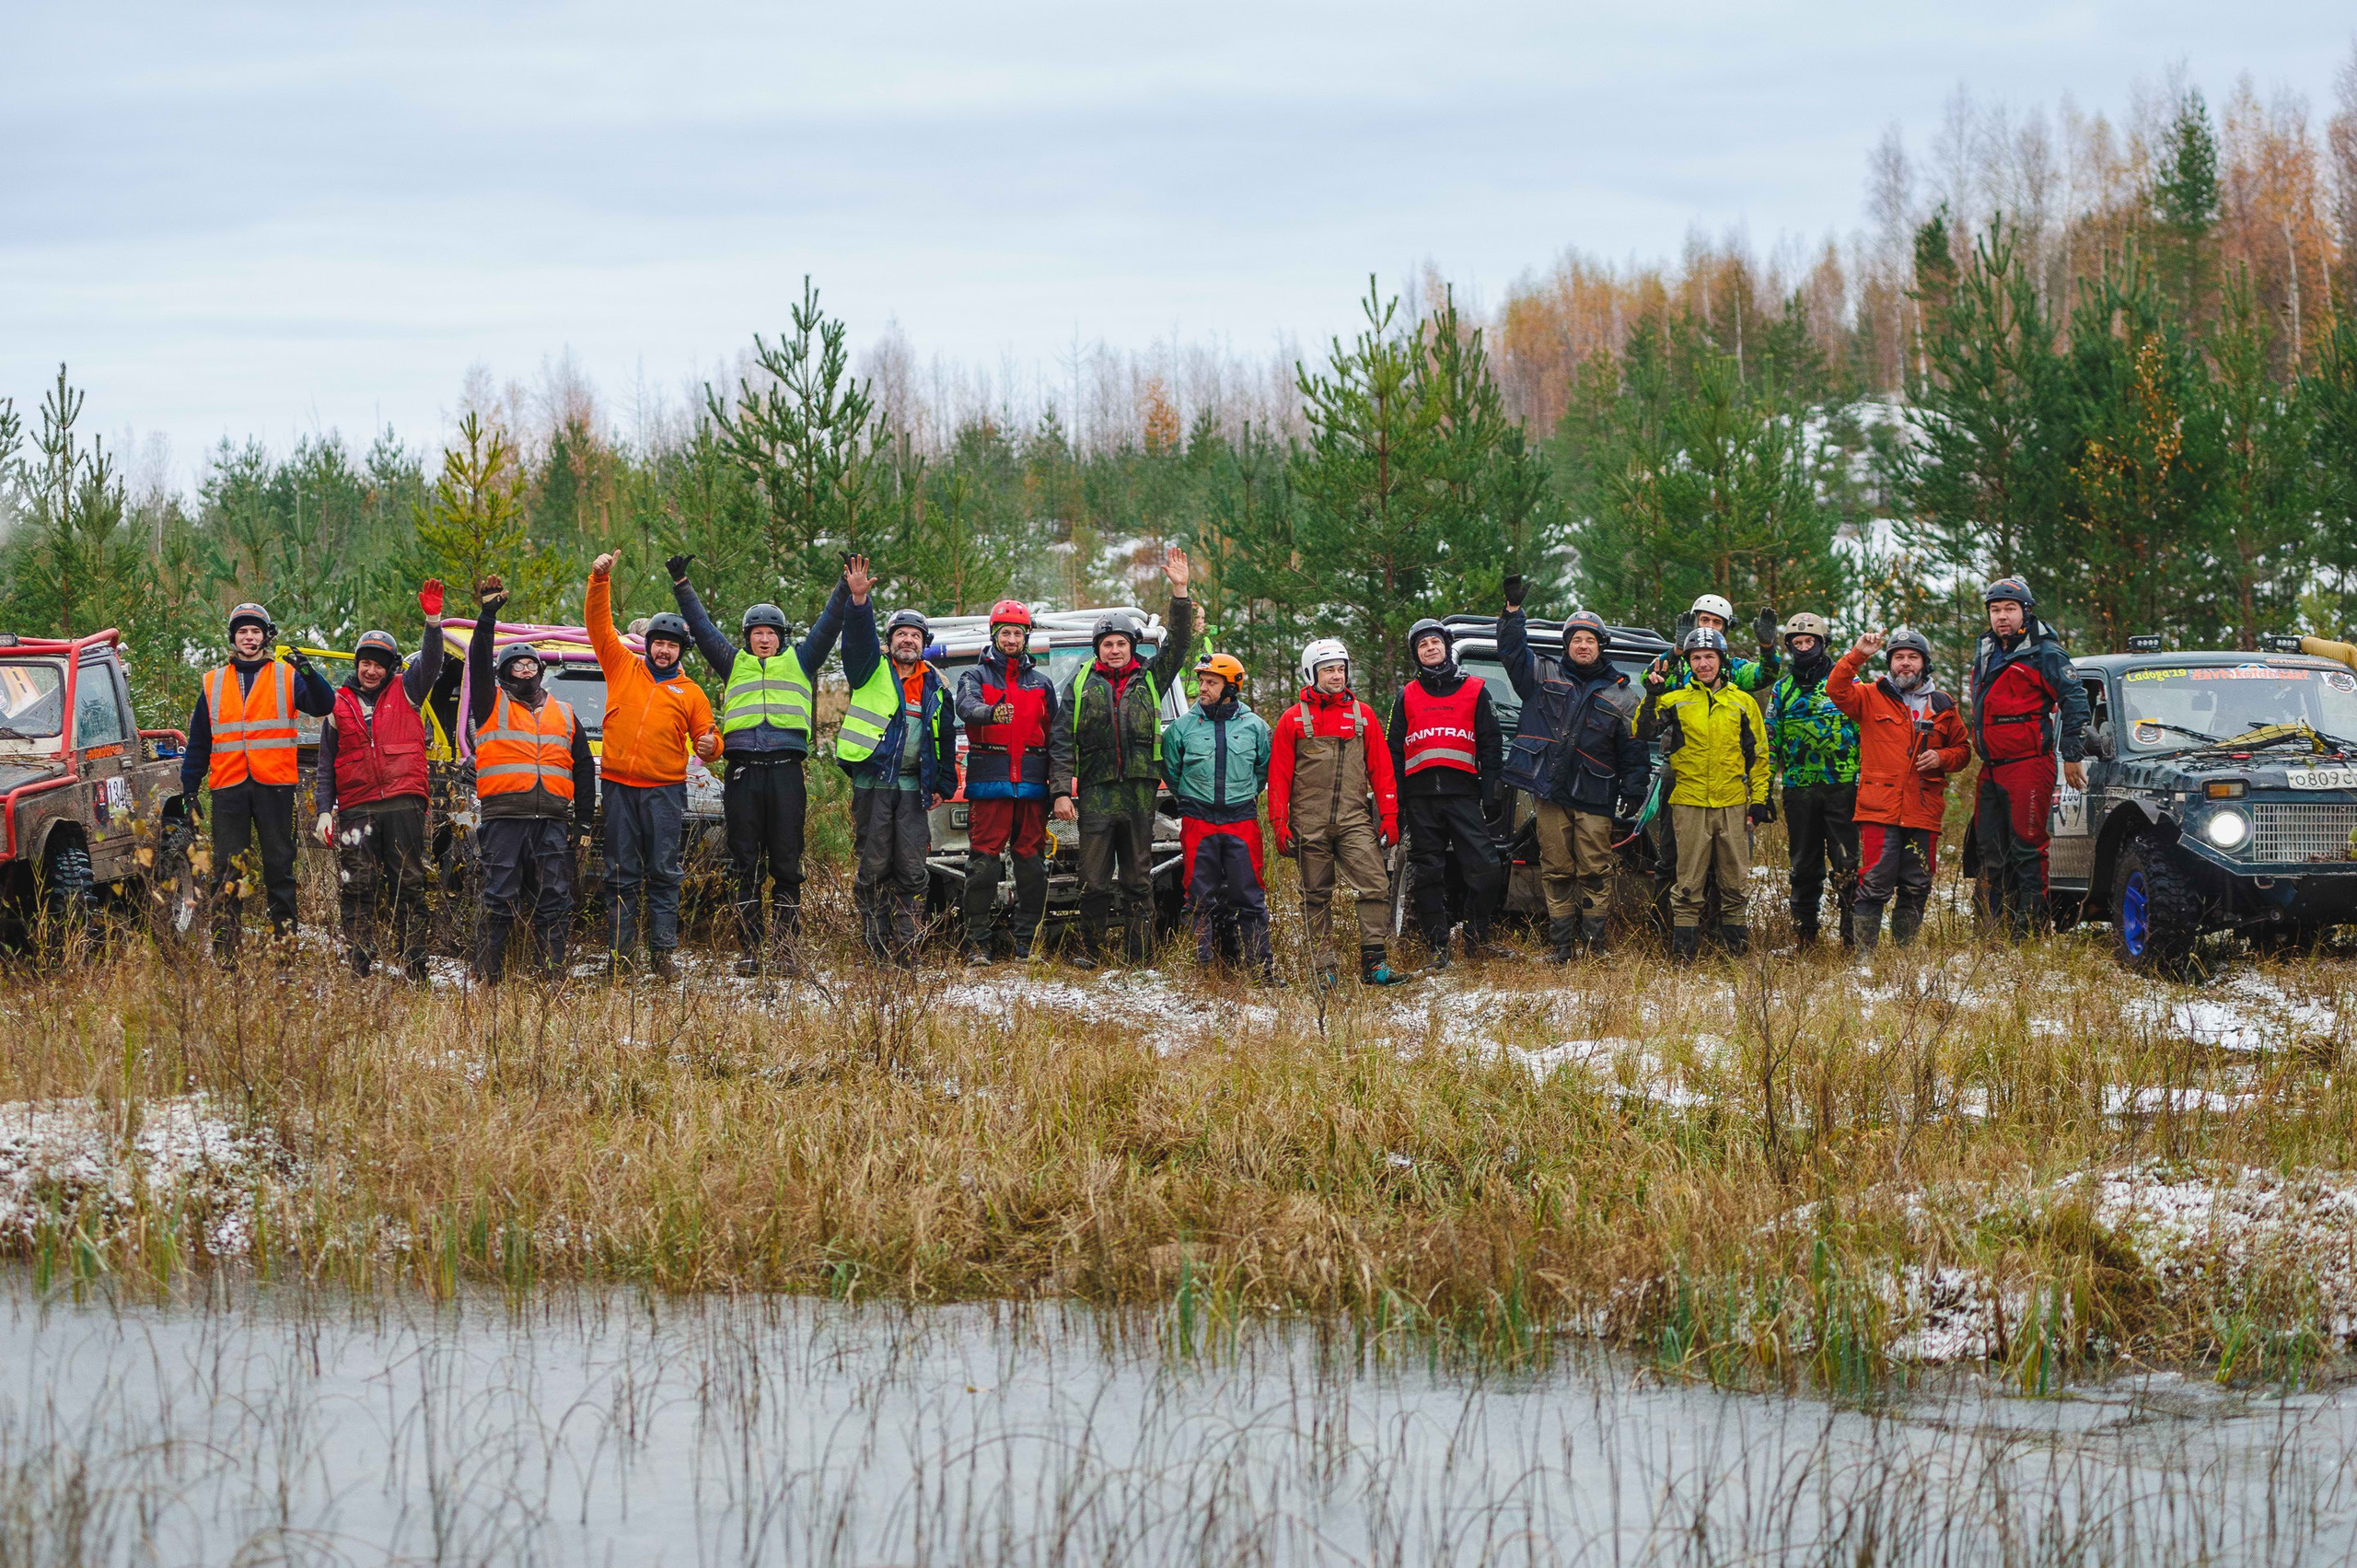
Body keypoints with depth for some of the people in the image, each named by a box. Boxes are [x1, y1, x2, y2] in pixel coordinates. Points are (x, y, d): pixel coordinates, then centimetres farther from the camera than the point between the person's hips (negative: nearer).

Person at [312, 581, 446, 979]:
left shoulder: (406, 692, 11)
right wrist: (323, 811, 4)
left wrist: (433, 620, -21)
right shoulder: (340, 705, 13)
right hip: (356, 808, 1)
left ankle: (415, 964, 0)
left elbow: (430, 662, -5)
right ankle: (358, 968, -3)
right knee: (358, 889, -3)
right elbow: (326, 764, 14)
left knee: (408, 885, 0)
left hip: (403, 803, -1)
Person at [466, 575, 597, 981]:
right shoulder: (492, 705, 12)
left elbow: (584, 769, 20)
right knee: (500, 901, -5)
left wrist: (584, 824, 14)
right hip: (504, 820, -3)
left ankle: (554, 975, 3)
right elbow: (479, 663, -4)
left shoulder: (564, 715, 21)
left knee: (555, 902, 0)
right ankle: (488, 977, -3)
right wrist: (487, 617, -12)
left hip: (552, 822, 3)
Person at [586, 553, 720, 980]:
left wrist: (710, 745, -13)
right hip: (618, 786, 1)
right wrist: (600, 581, -5)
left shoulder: (690, 693, 11)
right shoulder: (623, 668, 11)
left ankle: (662, 953, -2)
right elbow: (599, 625, 7)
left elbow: (705, 738, 12)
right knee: (621, 875, 2)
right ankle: (619, 953, 3)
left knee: (663, 874, -3)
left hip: (664, 791, -1)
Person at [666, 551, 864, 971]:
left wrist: (850, 593, -1)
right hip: (742, 774, 1)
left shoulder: (798, 662, 17)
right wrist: (682, 588, 11)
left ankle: (788, 944, 1)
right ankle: (750, 948, 2)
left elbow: (828, 627, 11)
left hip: (786, 773, -1)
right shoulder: (734, 665, 18)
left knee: (787, 864, 0)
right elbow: (702, 628, 17)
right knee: (745, 865, 1)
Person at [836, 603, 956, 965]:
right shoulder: (872, 671, 6)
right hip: (872, 783, -3)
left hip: (912, 787, 3)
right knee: (874, 867, 0)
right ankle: (876, 944, 5)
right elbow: (858, 638, -12)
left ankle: (905, 942, 4)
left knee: (911, 869, -1)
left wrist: (944, 783, 16)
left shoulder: (935, 685, 14)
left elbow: (946, 737, 20)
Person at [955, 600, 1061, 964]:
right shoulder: (976, 676, 8)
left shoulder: (1041, 683, 18)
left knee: (1031, 864, 1)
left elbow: (1054, 734, 17)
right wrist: (992, 713, -37)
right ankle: (979, 943, -6)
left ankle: (1028, 943, 5)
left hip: (1031, 784, 3)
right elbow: (966, 708, -14)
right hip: (988, 783, -3)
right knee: (983, 862, -7)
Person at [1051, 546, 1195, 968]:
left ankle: (1141, 956, 5)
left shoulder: (1149, 680, 13)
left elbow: (1177, 645, 6)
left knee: (1138, 880, 3)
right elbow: (1062, 741, 6)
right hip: (1095, 792, -1)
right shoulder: (1081, 686, 9)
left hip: (1139, 791, 1)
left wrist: (1180, 592, -4)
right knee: (1094, 880, -1)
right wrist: (1060, 791, -4)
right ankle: (1090, 949, 8)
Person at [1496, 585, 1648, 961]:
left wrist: (1633, 791, 4)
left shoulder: (1620, 695, 11)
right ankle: (1560, 942, 5)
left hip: (1594, 799, -1)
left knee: (1595, 871, -6)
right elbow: (1512, 652, 8)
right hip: (1551, 791, 1)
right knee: (1556, 871, 1)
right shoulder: (1545, 679, 13)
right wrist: (1513, 609, -4)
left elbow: (1633, 748, 11)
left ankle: (1594, 941, 0)